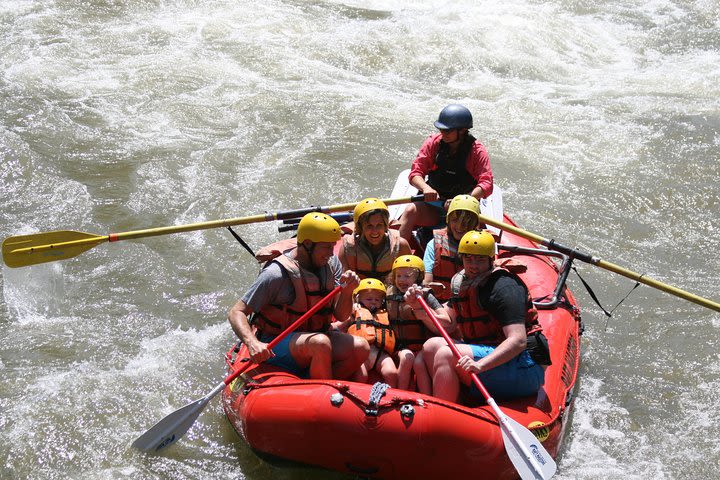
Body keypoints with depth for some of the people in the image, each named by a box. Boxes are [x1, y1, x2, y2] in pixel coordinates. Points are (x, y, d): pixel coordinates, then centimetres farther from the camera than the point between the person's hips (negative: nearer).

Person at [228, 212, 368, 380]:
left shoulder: (331, 263, 2)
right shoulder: (277, 274, -18)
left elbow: (341, 315, 3)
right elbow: (236, 313, -16)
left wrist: (347, 292, -19)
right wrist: (253, 343, -35)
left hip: (314, 336, 7)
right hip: (277, 346, -6)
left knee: (360, 347, -20)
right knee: (321, 343, -36)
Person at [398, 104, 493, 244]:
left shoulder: (477, 151, -6)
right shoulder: (433, 143, 0)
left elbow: (487, 185, -16)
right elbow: (415, 174, -4)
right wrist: (426, 188, -28)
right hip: (432, 205, 2)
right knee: (411, 210, -28)